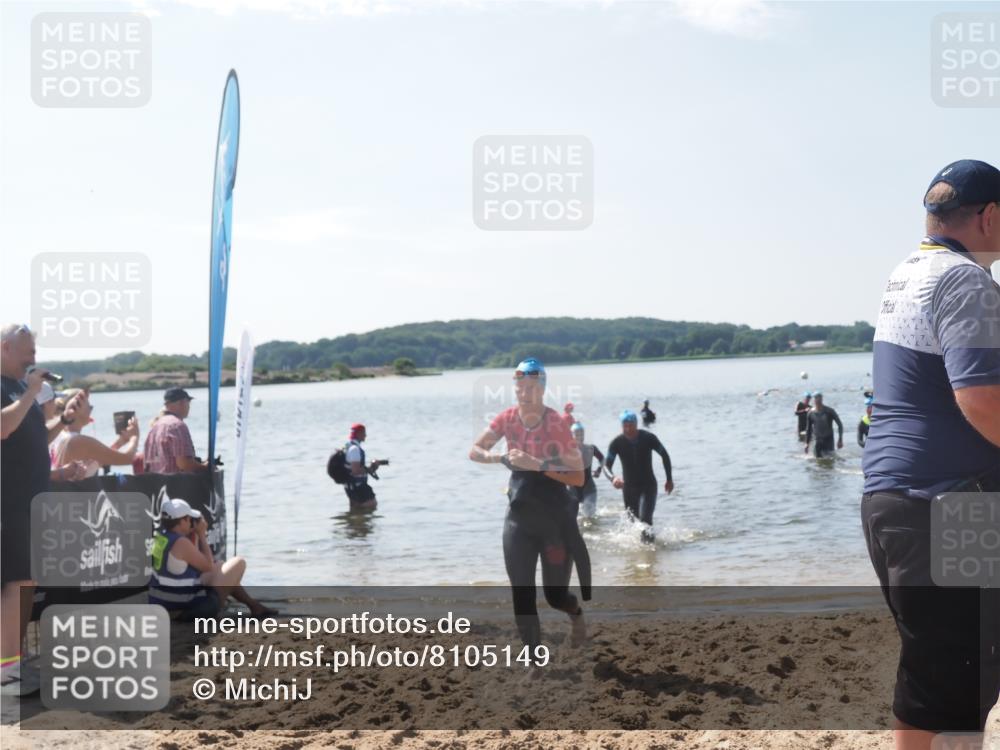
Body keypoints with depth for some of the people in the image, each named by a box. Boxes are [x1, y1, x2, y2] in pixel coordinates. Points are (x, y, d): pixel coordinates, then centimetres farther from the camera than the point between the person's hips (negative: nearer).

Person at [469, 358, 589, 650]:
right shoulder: (508, 418, -5)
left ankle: (577, 614, 43)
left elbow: (578, 477, -20)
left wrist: (538, 464, -30)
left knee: (555, 595, 6)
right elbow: (474, 451, 3)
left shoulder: (556, 424, -19)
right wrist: (498, 457, -17)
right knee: (521, 595, 0)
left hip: (555, 518, -4)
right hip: (519, 516, 4)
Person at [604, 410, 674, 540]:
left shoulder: (648, 438, -13)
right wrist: (613, 478, -36)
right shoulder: (617, 443, -12)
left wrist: (669, 479, 5)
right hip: (629, 487, 2)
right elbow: (607, 465, -13)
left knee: (645, 519, -21)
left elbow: (664, 455, 2)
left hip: (648, 485, -2)